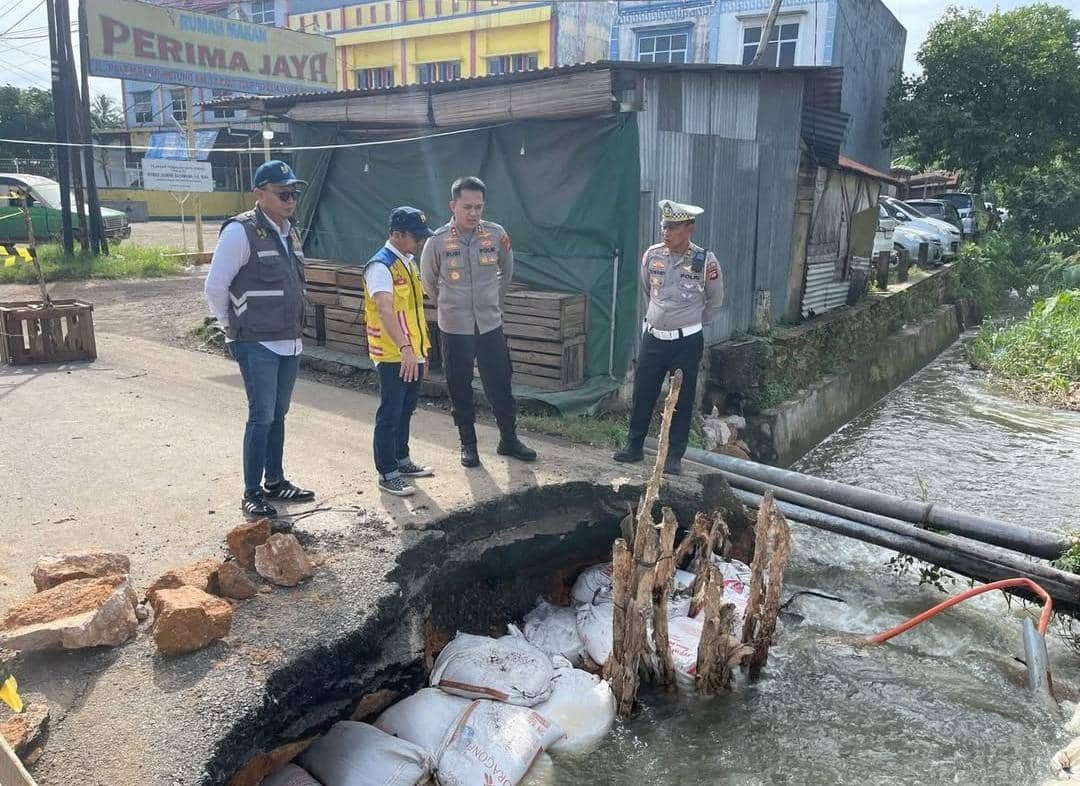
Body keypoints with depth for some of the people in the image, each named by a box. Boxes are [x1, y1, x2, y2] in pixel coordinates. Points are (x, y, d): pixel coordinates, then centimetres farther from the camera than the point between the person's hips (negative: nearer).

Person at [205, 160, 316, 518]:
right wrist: (235, 329, -2)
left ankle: (275, 481, 28)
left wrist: (293, 326, 15)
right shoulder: (240, 232, -13)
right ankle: (252, 493, 8)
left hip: (289, 342, 7)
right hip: (257, 344, -7)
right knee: (261, 417, -3)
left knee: (278, 415, 15)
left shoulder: (289, 233, 11)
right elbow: (215, 287, -11)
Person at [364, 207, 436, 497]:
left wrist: (421, 347, 19)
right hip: (393, 356, -9)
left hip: (413, 354, 9)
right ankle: (387, 473, 9)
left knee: (406, 410, 18)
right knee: (390, 413, 0)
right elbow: (385, 310, -30)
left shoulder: (409, 262, 12)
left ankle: (402, 460, 32)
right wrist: (405, 348, -40)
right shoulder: (381, 266, -18)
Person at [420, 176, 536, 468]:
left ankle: (509, 439, 26)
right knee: (460, 390, 9)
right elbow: (428, 283, 6)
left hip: (490, 325, 2)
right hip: (454, 329, -1)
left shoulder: (497, 235, -6)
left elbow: (506, 273, 12)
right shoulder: (437, 241, -11)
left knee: (500, 385, 9)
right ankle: (468, 444, 24)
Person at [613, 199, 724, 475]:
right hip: (653, 337, 3)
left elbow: (715, 300, 5)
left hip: (687, 341, -3)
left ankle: (675, 455, 17)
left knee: (682, 400, 6)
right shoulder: (651, 255, -3)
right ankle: (634, 445, 23)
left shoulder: (706, 261, -12)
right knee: (642, 394, 9)